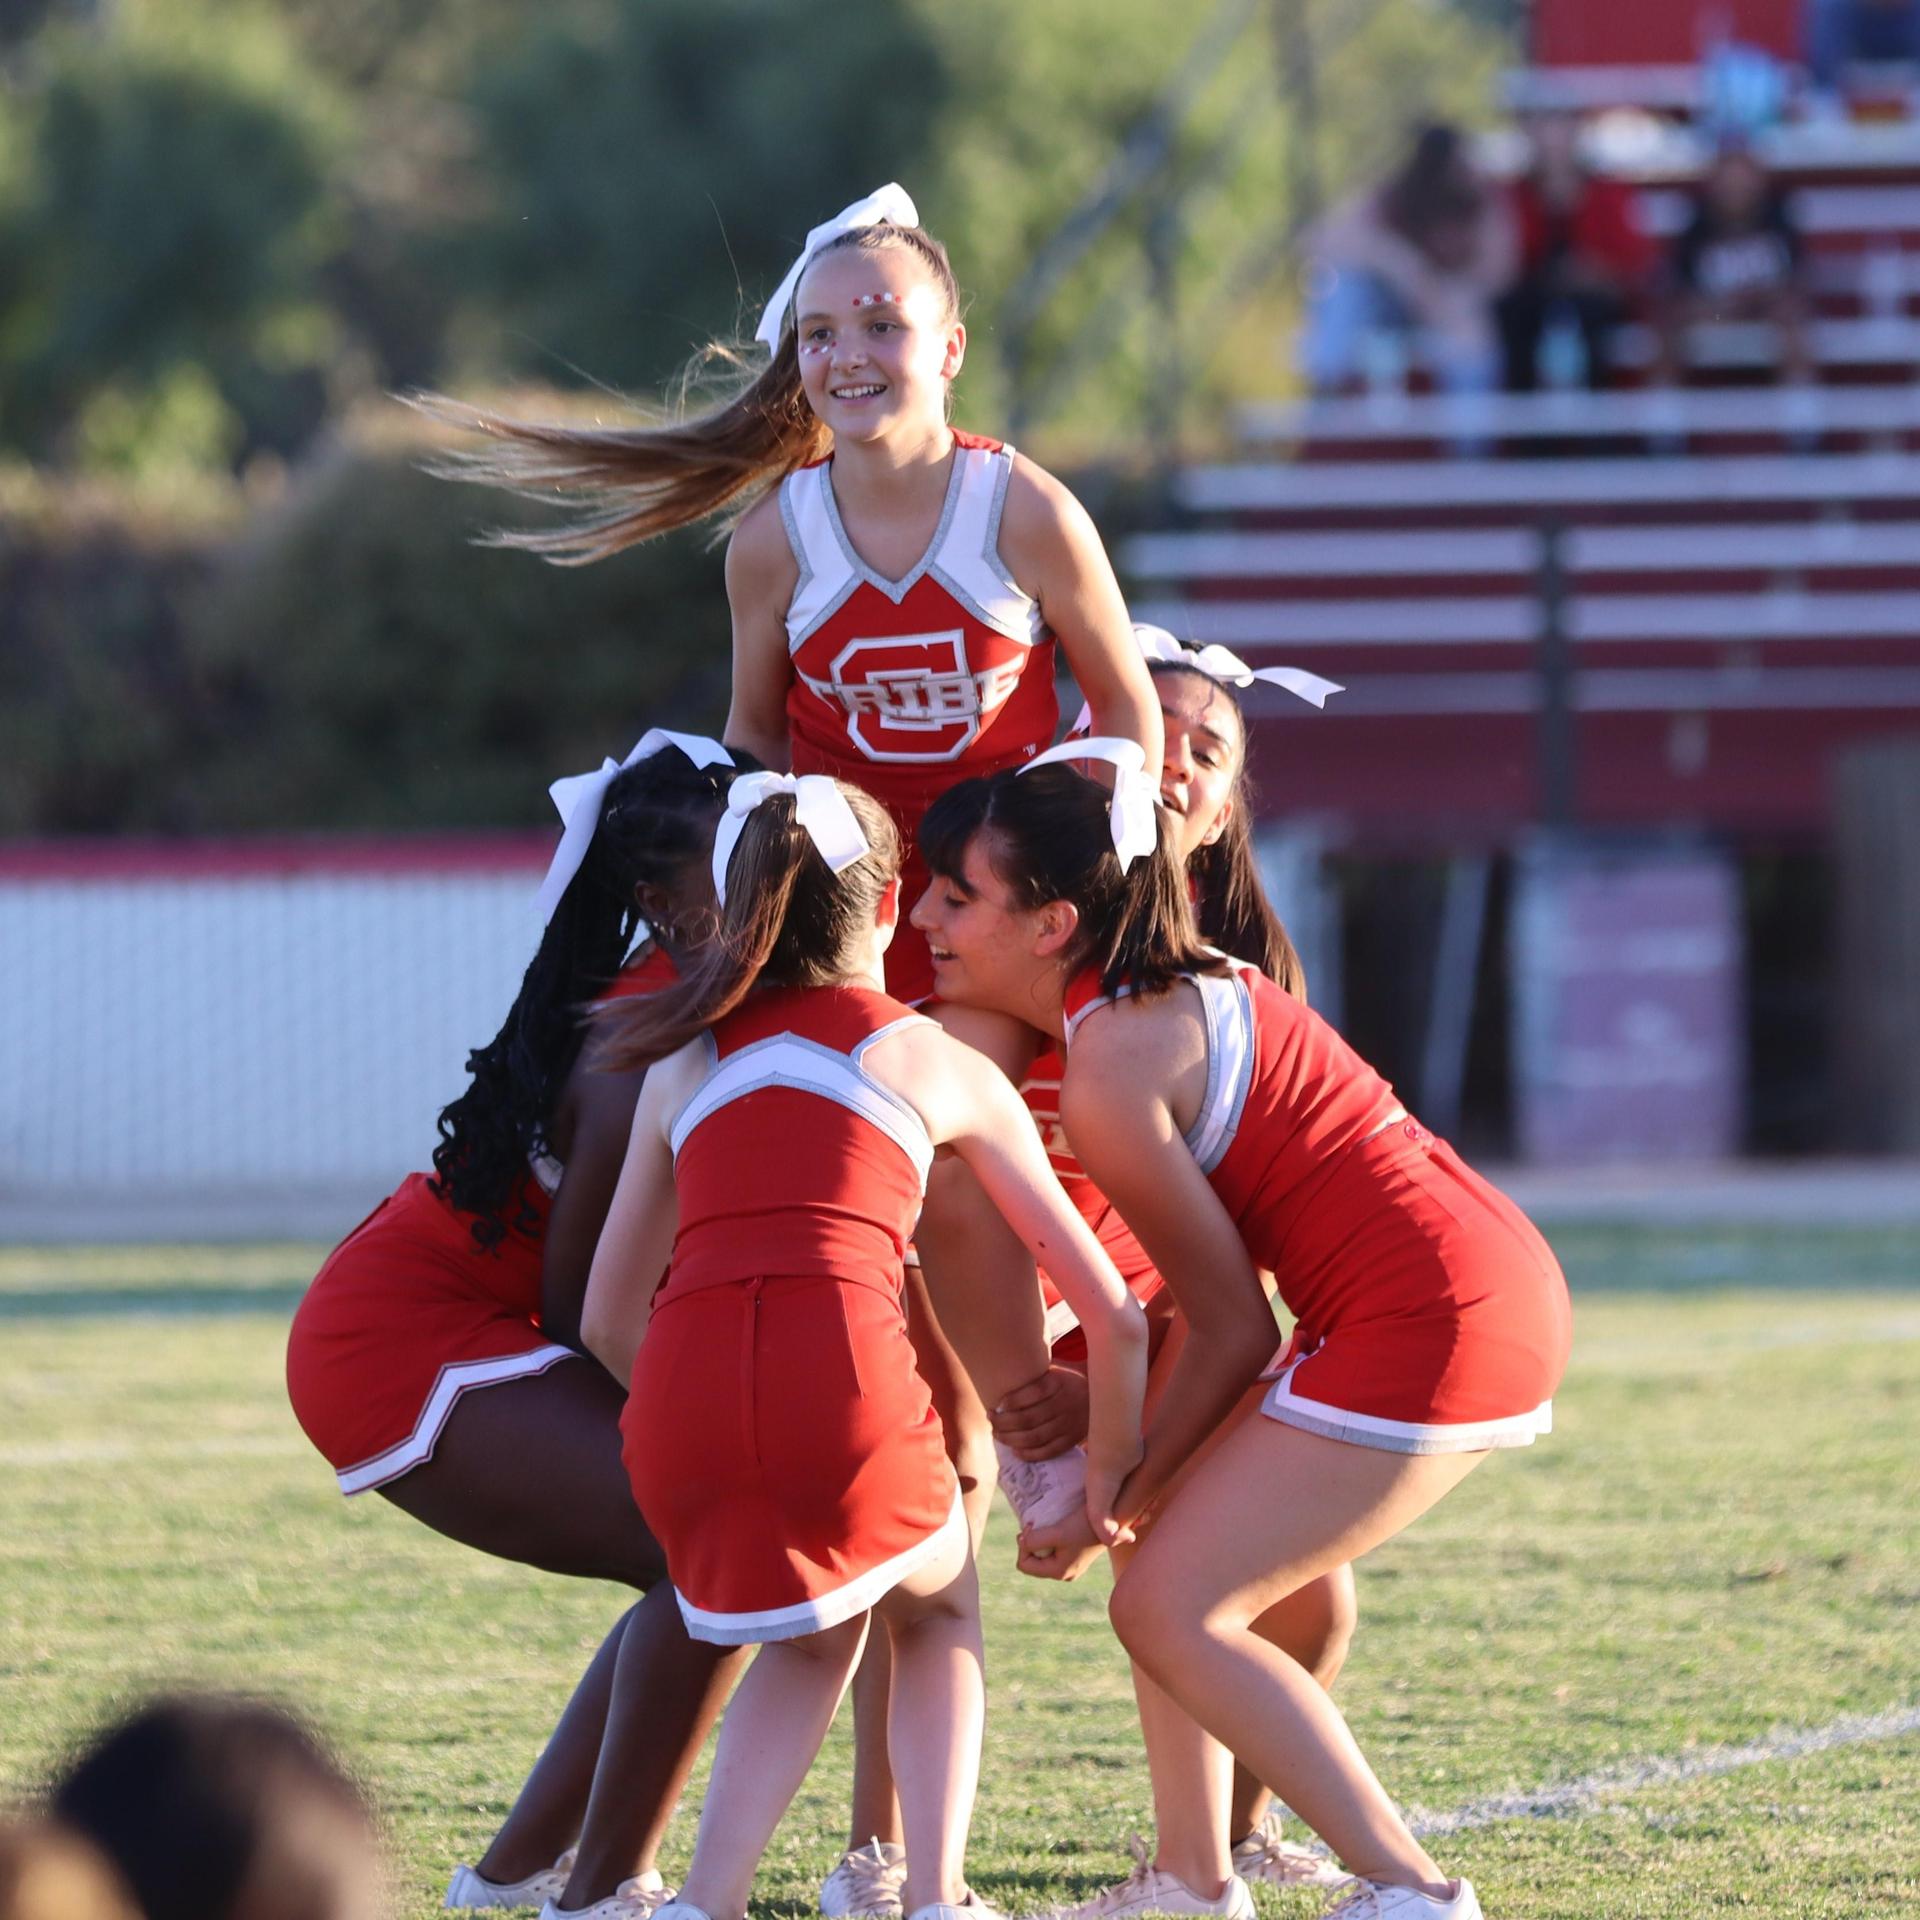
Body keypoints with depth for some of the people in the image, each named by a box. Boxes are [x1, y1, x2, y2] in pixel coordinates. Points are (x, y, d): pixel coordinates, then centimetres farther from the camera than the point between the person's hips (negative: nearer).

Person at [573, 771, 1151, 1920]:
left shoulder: (688, 1062, 26)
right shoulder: (941, 1065, 20)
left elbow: (608, 1319, 30)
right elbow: (1113, 1314, 23)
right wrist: (1108, 1483, 38)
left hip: (682, 1399, 2)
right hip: (848, 1385, -2)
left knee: (814, 1637, 32)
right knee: (938, 1611, 31)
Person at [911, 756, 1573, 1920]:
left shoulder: (1109, 1072, -14)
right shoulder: (1181, 986, 14)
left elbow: (1235, 1332, -10)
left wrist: (1116, 1508, 0)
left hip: (1427, 1328, -10)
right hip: (1506, 1288, 10)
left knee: (1170, 1610, -7)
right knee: (1201, 1567, 17)